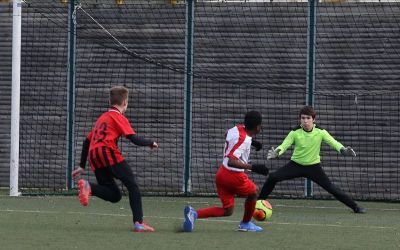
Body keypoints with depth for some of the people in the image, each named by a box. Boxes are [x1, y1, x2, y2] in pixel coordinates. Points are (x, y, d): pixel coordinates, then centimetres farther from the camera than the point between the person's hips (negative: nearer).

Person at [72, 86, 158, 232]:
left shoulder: (102, 118, 29)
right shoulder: (119, 118, 6)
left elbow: (87, 141, 29)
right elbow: (134, 139, -6)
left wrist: (82, 166, 31)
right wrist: (151, 143, 12)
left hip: (94, 156, 7)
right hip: (108, 152, -7)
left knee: (114, 196, 7)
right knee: (132, 186, -1)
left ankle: (88, 187, -16)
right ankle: (138, 223, -13)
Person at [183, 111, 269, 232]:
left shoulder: (238, 128, 2)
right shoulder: (244, 140, -24)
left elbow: (227, 134, 29)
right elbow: (231, 161, -32)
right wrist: (252, 167, -34)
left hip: (222, 173, 8)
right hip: (234, 176, -8)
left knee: (227, 211, 12)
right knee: (252, 194, 23)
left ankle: (194, 213, -6)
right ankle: (246, 223, 40)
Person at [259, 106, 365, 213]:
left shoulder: (320, 132, -13)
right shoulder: (295, 133, -14)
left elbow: (333, 142, -18)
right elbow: (284, 146, -19)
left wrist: (343, 150, -40)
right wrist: (276, 153, -41)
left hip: (313, 167, 0)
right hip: (296, 165, 0)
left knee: (330, 187, -9)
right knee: (272, 177, -17)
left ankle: (355, 207, 4)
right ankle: (258, 201, 0)